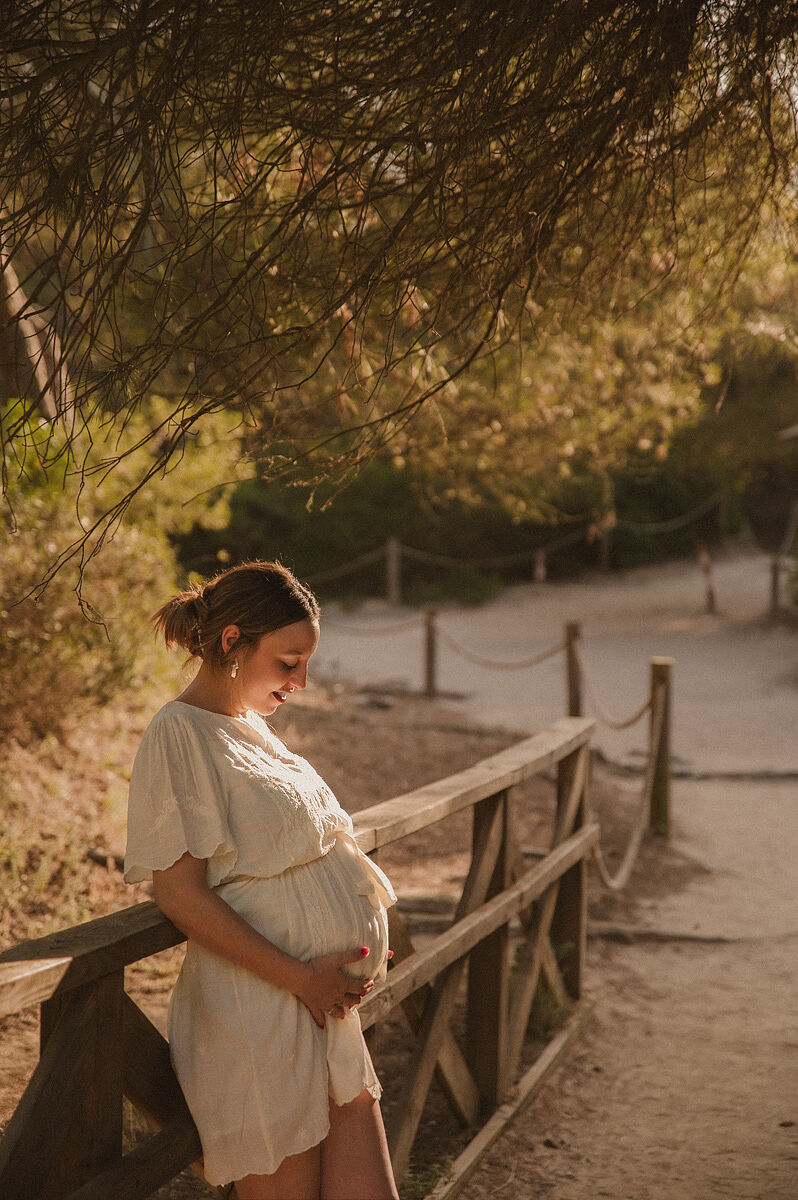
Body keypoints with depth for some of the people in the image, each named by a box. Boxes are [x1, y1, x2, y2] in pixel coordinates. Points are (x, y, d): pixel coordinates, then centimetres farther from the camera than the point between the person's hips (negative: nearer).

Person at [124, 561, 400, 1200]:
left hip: (331, 997, 9)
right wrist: (300, 976, -17)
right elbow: (180, 893, -17)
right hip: (259, 1008, -9)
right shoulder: (180, 734, -12)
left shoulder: (251, 725, 15)